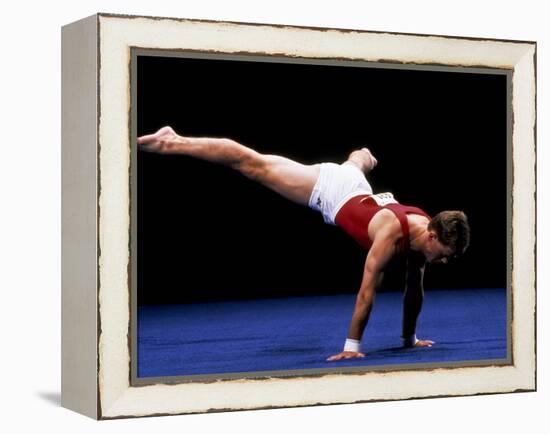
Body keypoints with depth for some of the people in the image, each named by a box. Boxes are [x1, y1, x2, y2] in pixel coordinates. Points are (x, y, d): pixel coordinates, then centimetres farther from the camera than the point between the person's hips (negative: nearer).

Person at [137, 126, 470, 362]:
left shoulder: (425, 231, -18)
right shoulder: (391, 235, -39)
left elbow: (414, 290, -4)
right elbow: (367, 291, -38)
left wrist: (410, 338, 3)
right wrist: (352, 346, -33)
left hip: (353, 186, 8)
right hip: (326, 188, -8)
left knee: (355, 164, 44)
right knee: (252, 165, -1)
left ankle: (364, 156, 85)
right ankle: (173, 143, 7)